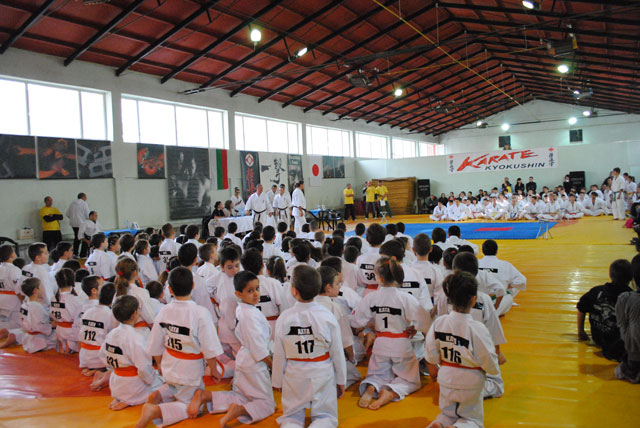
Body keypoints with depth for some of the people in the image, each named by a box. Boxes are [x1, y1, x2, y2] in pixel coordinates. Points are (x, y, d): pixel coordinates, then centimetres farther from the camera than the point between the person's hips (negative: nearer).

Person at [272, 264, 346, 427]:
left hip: (294, 377, 1)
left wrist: (278, 382, 11)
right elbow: (337, 353, -5)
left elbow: (279, 355, -5)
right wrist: (341, 381, 9)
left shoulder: (284, 318, -14)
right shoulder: (327, 316, -14)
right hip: (322, 376, 0)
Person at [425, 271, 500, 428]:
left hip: (446, 379, 3)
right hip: (470, 383, -3)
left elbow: (432, 357, -5)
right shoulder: (477, 328, -26)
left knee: (448, 414, 26)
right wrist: (495, 369, 7)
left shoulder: (438, 323, -14)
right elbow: (489, 361, -15)